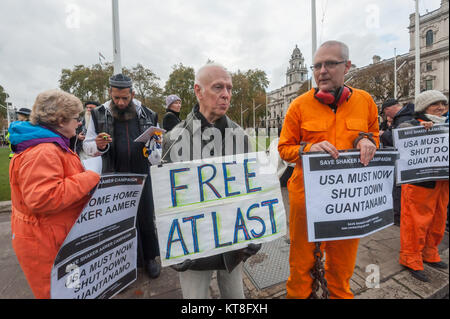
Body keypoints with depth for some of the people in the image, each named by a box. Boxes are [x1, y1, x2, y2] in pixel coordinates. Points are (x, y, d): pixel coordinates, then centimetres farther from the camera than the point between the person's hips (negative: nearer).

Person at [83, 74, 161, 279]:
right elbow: (87, 146, 5)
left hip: (141, 176, 1)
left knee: (146, 217, 10)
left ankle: (149, 258, 31)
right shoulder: (99, 115, 1)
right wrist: (98, 146, -18)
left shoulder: (147, 115, 3)